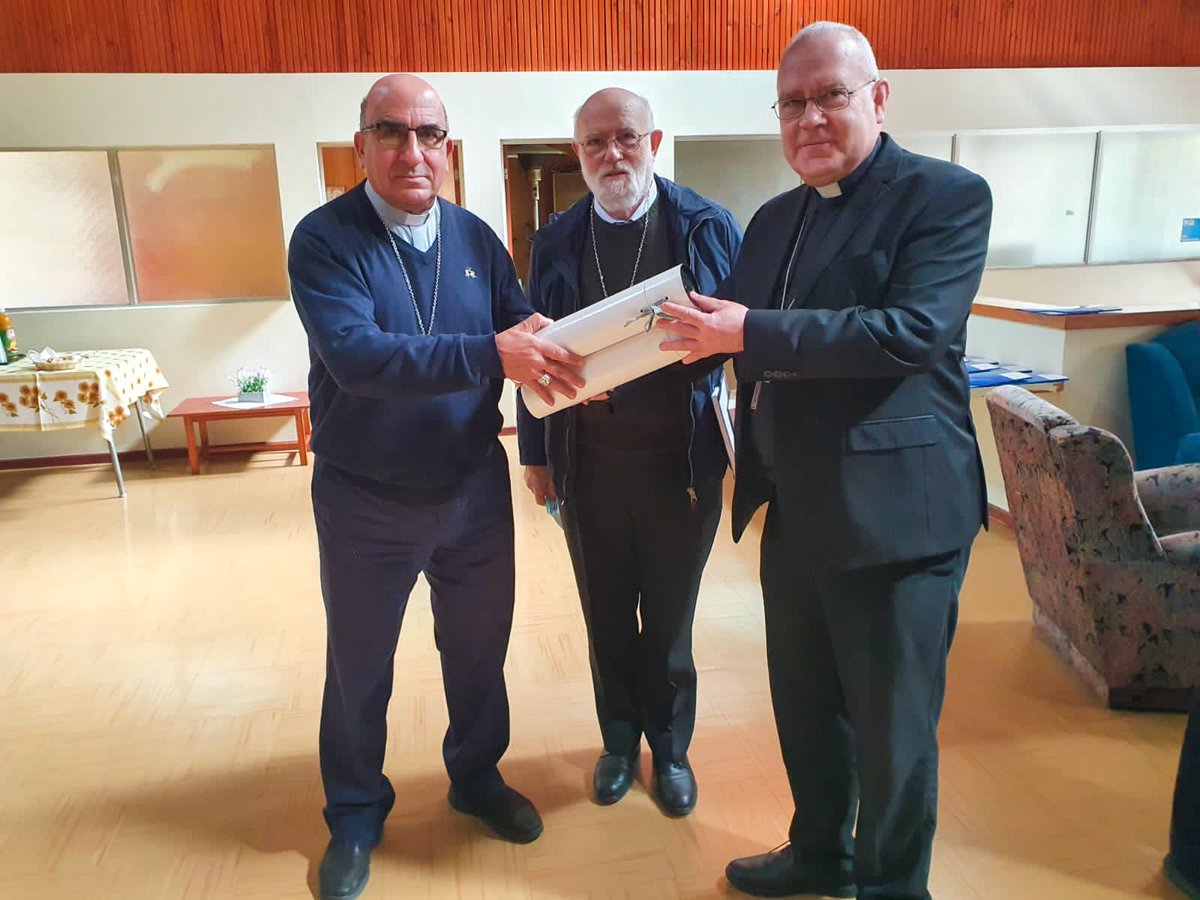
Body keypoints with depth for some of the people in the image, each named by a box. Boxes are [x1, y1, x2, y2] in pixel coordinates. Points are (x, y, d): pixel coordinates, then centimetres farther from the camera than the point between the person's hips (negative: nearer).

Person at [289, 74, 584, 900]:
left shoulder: (476, 239, 0)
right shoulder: (324, 239, -14)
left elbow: (524, 331, -2)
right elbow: (355, 356, -29)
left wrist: (551, 352, -26)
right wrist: (491, 354, -38)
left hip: (475, 491, 4)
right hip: (365, 503, -3)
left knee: (479, 649, 19)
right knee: (358, 668, 15)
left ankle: (477, 777, 46)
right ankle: (356, 815, 40)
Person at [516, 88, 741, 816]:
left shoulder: (708, 227, -3)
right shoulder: (558, 240, 3)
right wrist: (535, 453, 7)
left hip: (680, 456, -2)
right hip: (589, 457, 2)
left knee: (670, 617, 14)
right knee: (607, 615, 16)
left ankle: (670, 748, 36)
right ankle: (619, 739, 38)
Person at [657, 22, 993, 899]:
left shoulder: (948, 196, -8)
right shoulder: (776, 219, 13)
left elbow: (912, 330, -23)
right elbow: (740, 339, 13)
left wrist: (751, 331, -24)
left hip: (895, 511, -6)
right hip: (795, 511, 7)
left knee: (892, 728, 9)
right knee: (804, 706, 21)